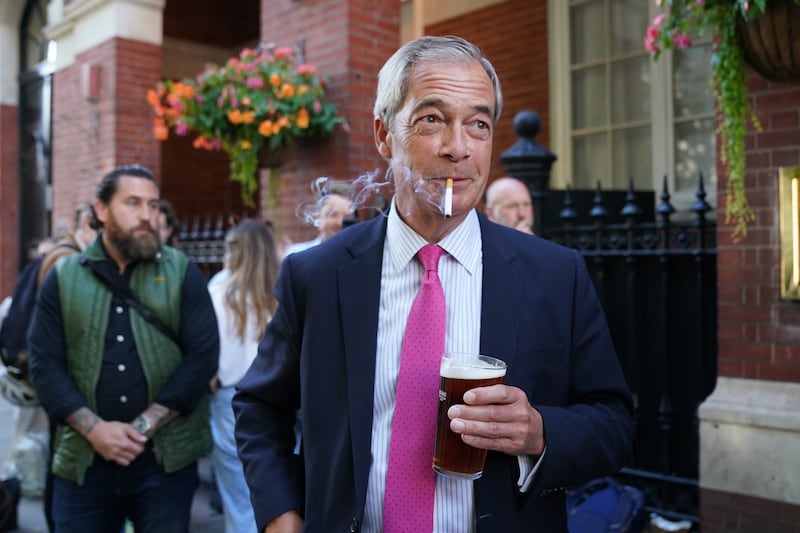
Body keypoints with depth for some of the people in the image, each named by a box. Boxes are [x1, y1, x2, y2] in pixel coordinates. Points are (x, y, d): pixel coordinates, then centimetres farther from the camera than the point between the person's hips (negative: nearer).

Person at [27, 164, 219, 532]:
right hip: (83, 459, 2)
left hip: (166, 457, -1)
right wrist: (93, 428, -12)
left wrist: (144, 425, -11)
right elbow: (44, 363, 0)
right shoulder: (63, 277, 5)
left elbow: (203, 354, -6)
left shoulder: (182, 272, 1)